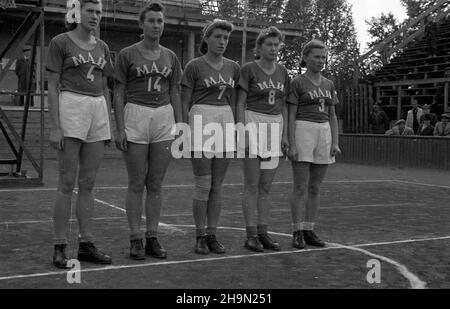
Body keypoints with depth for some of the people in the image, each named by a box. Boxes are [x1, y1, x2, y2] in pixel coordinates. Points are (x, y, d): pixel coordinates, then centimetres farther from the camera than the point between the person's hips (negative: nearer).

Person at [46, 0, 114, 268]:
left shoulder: (102, 47, 15)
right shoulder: (60, 42, 0)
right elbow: (53, 87, -4)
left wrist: (110, 126, 13)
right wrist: (55, 127, -11)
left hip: (98, 110, 5)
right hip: (71, 108, -5)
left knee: (88, 184, 8)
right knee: (67, 183, -4)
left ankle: (87, 245, 14)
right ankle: (60, 247, 3)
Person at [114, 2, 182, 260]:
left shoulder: (171, 57, 12)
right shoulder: (127, 54, 2)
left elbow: (175, 94, 13)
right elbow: (119, 94, 0)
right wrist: (120, 128, -8)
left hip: (165, 119, 3)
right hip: (135, 117, -3)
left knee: (156, 184, 7)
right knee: (136, 184, 1)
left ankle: (153, 238, 15)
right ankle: (136, 239, 9)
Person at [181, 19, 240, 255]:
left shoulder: (232, 67, 11)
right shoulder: (194, 66, -2)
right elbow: (184, 103, 0)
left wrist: (235, 131, 13)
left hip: (225, 122, 5)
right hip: (201, 121, -4)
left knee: (217, 185, 7)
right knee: (203, 185, -4)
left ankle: (212, 235, 15)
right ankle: (200, 237, 9)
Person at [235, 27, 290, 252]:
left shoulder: (282, 72, 12)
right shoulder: (249, 69, -3)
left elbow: (283, 105, 15)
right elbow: (241, 104, -4)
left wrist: (285, 134, 9)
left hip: (275, 125, 5)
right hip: (253, 122, -5)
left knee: (266, 186, 8)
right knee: (252, 185, -3)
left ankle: (263, 232, 14)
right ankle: (251, 235, 2)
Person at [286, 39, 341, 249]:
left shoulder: (329, 85, 14)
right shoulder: (297, 83, -2)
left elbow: (332, 116, 14)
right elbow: (291, 116, -6)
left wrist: (335, 143, 4)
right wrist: (291, 145, -13)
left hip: (324, 134, 5)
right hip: (302, 132, -5)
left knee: (315, 187, 7)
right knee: (301, 187, -4)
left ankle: (309, 231, 14)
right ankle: (298, 233, 2)